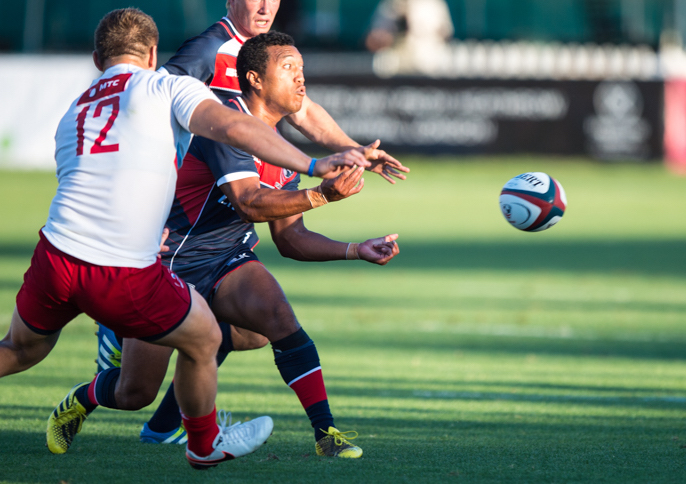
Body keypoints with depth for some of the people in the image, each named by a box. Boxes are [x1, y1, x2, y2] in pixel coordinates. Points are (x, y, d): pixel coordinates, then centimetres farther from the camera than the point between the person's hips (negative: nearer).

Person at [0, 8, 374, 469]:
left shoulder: (71, 115, 23)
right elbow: (232, 127, -13)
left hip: (57, 254, 5)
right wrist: (314, 165, -10)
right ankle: (205, 445, 37)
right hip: (128, 276, -5)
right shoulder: (167, 87, 4)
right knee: (204, 339, 20)